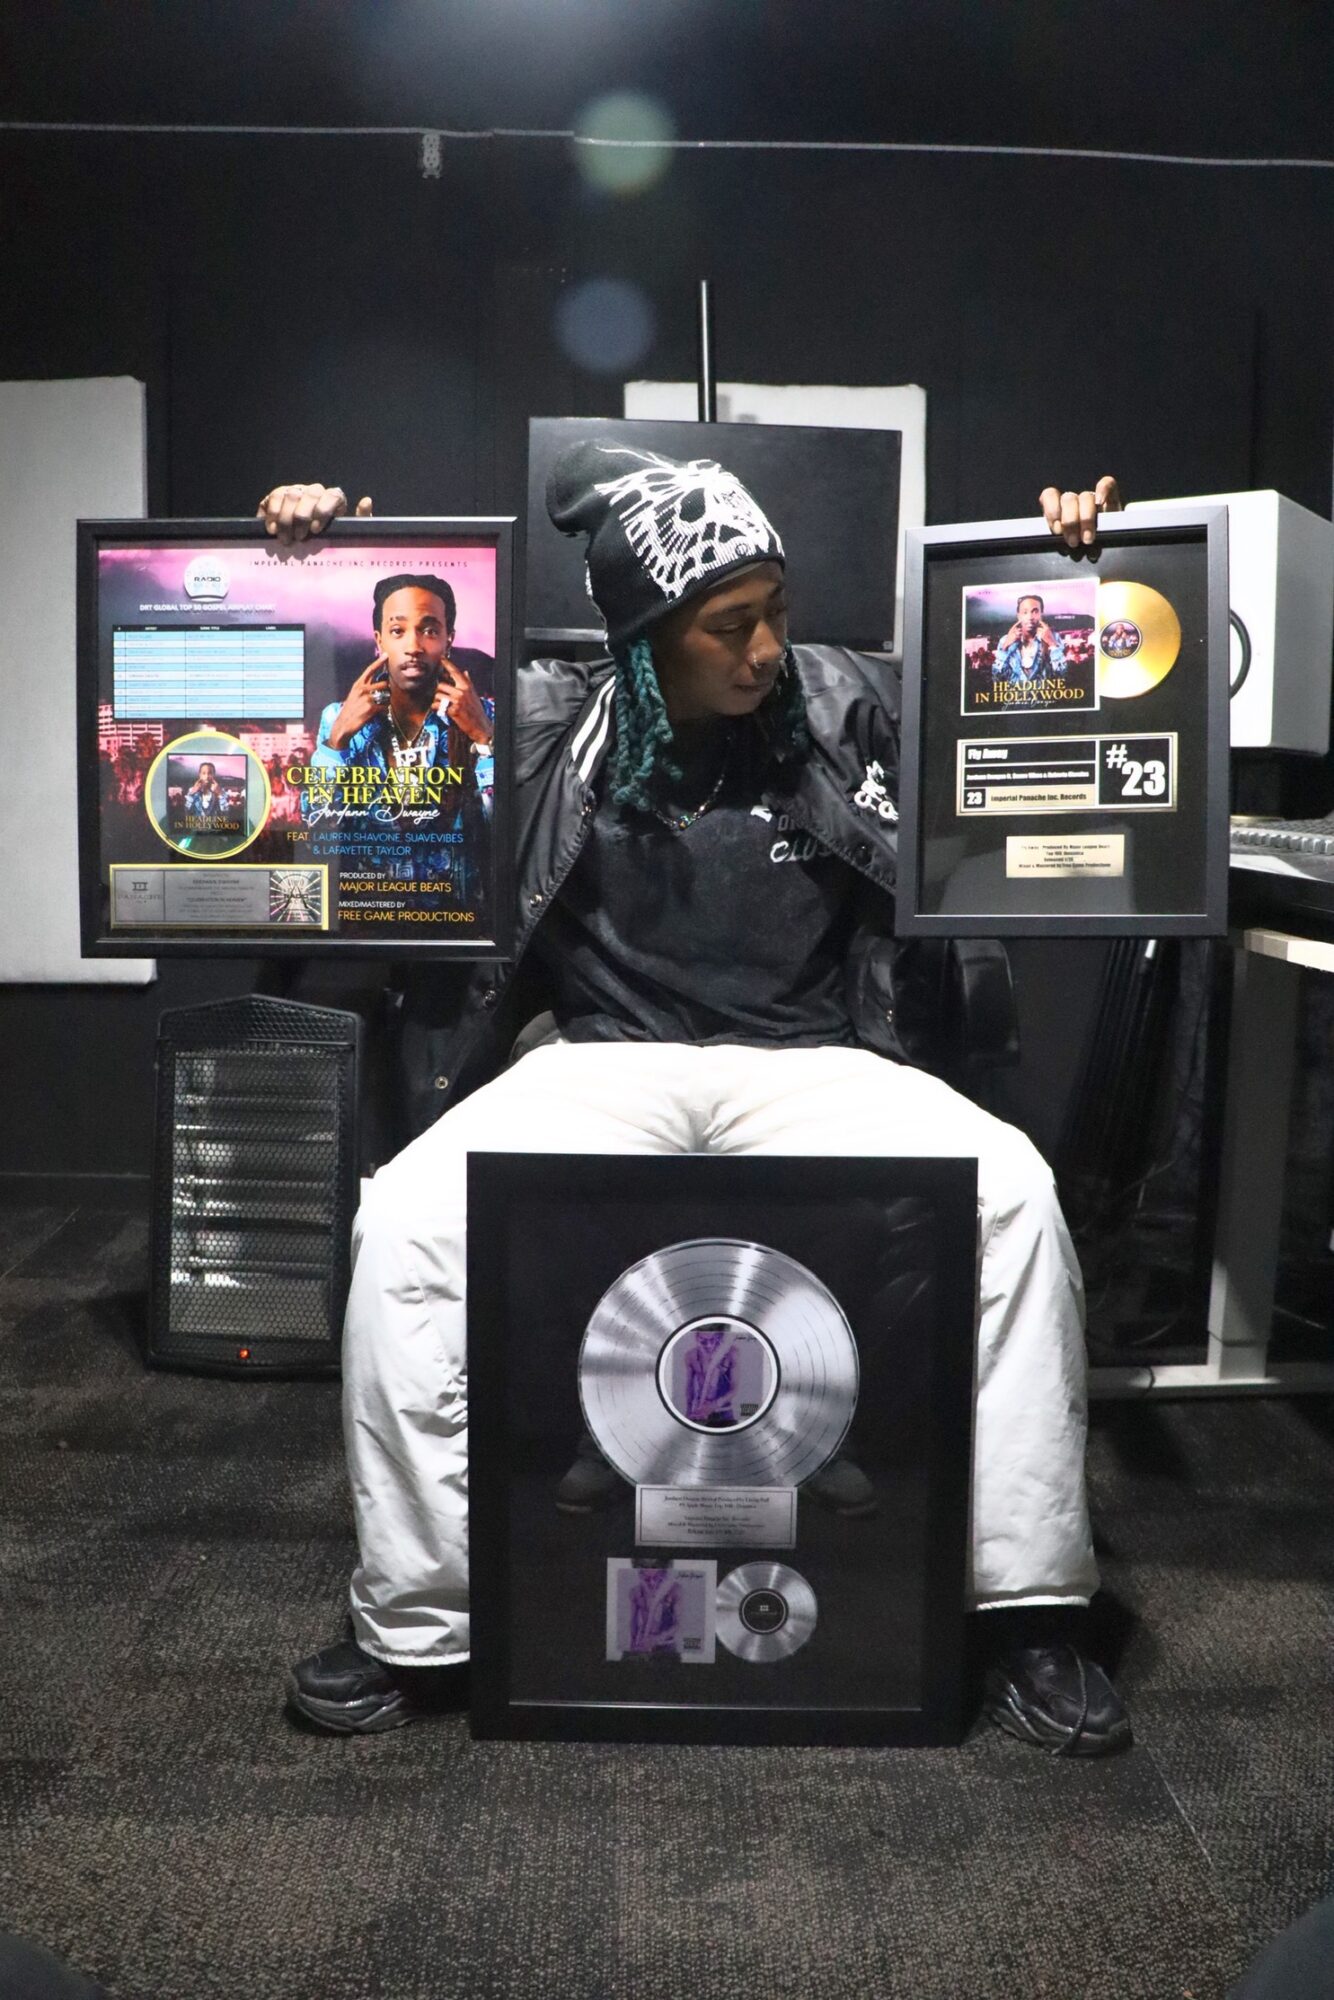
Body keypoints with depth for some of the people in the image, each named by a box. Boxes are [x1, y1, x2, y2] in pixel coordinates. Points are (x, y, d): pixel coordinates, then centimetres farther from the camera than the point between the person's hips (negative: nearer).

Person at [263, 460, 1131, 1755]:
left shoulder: (848, 704, 5)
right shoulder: (543, 723, 3)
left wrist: (1068, 564, -1)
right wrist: (309, 549, -3)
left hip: (812, 1067, 1)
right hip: (604, 1067, 0)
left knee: (1010, 1190, -27)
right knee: (409, 1216, -26)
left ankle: (1025, 1610, -13)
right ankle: (412, 1624, -9)